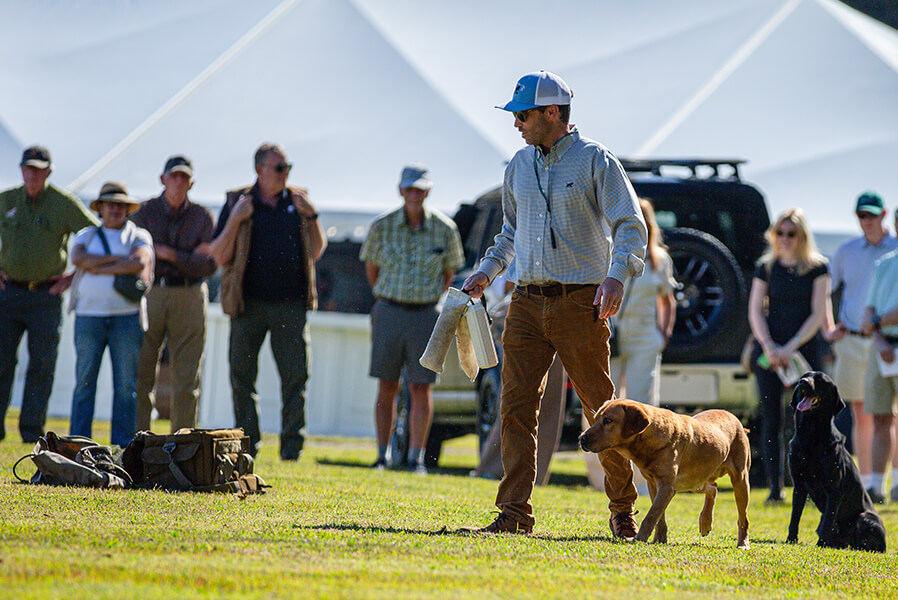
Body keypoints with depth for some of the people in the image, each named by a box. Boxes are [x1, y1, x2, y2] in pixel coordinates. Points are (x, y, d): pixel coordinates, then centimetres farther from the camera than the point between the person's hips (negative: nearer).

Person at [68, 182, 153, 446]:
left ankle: (122, 444, 1)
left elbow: (140, 262, -11)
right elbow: (78, 258, -6)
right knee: (84, 381, -2)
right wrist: (118, 260, -10)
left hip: (126, 316, -1)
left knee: (126, 384, -3)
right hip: (89, 315, 1)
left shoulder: (139, 236, 11)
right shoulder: (87, 236, 16)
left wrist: (100, 268, -8)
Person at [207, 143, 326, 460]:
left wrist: (311, 216, 0)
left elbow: (316, 252, 13)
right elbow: (219, 256, 1)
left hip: (290, 305, 1)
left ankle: (292, 444, -2)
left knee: (296, 374, -7)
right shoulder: (237, 203, 5)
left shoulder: (297, 201, 11)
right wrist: (235, 221, -11)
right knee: (242, 376, 2)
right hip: (249, 302, -1)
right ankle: (247, 443, 12)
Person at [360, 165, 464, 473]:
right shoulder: (382, 226, -3)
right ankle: (382, 457, 9)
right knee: (387, 387, 2)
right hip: (388, 313, 0)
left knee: (421, 388, -2)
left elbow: (450, 271, 13)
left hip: (425, 314, 0)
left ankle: (416, 458, 4)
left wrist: (432, 299, 11)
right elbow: (371, 264, 14)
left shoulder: (445, 229, -2)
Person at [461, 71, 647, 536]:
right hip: (527, 302, 5)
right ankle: (514, 514, -3)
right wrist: (486, 271, 17)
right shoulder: (520, 165, 14)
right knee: (516, 406, -4)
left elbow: (631, 227, -9)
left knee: (602, 410, 0)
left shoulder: (595, 161, -4)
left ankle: (622, 510, 13)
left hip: (579, 303, -5)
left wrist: (616, 276, -24)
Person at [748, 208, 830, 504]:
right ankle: (775, 487, -1)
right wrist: (768, 346, -11)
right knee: (771, 419, -3)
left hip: (805, 347, -2)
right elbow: (755, 311, 5)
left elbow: (817, 314, -2)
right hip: (769, 350, 2)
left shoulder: (817, 267, 3)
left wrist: (791, 347, -12)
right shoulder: (766, 267, 9)